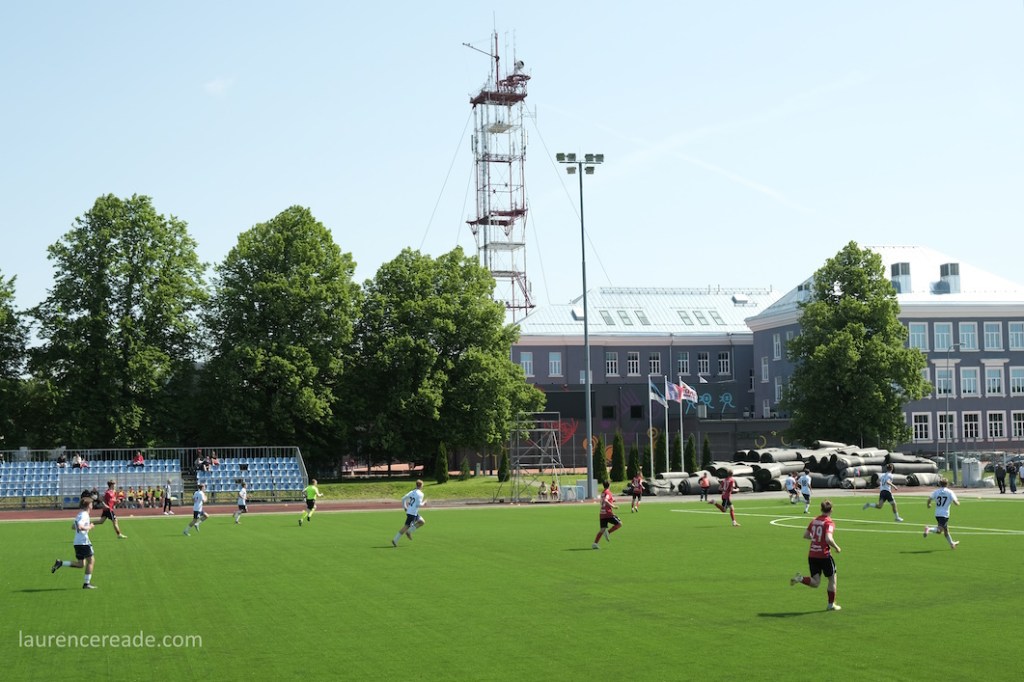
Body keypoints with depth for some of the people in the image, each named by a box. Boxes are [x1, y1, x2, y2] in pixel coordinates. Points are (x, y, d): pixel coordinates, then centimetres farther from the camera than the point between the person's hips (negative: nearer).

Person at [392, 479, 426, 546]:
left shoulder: (412, 492, 11)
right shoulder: (420, 494, -12)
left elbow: (403, 498, 10)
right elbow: (418, 504, -19)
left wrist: (405, 507, 16)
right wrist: (423, 504, 0)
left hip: (409, 511, 9)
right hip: (412, 513, -9)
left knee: (422, 522, 17)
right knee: (406, 527, -6)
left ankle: (409, 532, 10)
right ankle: (395, 540, -6)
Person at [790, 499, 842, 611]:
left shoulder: (814, 520, 8)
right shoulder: (829, 522, -12)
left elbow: (805, 535, 14)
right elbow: (829, 539, -25)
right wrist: (836, 547, -9)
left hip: (812, 555, 6)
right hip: (824, 555, -6)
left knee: (815, 583, 9)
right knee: (832, 579, 15)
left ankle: (800, 578, -16)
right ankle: (831, 604, 20)